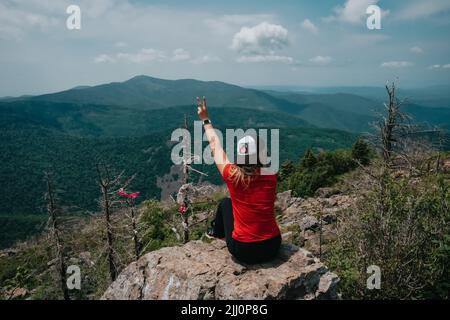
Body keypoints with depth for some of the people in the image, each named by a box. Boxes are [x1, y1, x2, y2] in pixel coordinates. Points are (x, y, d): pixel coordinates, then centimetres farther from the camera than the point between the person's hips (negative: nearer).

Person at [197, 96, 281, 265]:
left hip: (242, 251, -2)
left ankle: (216, 232, 49)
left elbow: (215, 145, 3)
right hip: (272, 248, 2)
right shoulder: (271, 176, -8)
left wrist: (206, 120, 17)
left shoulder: (232, 175, -13)